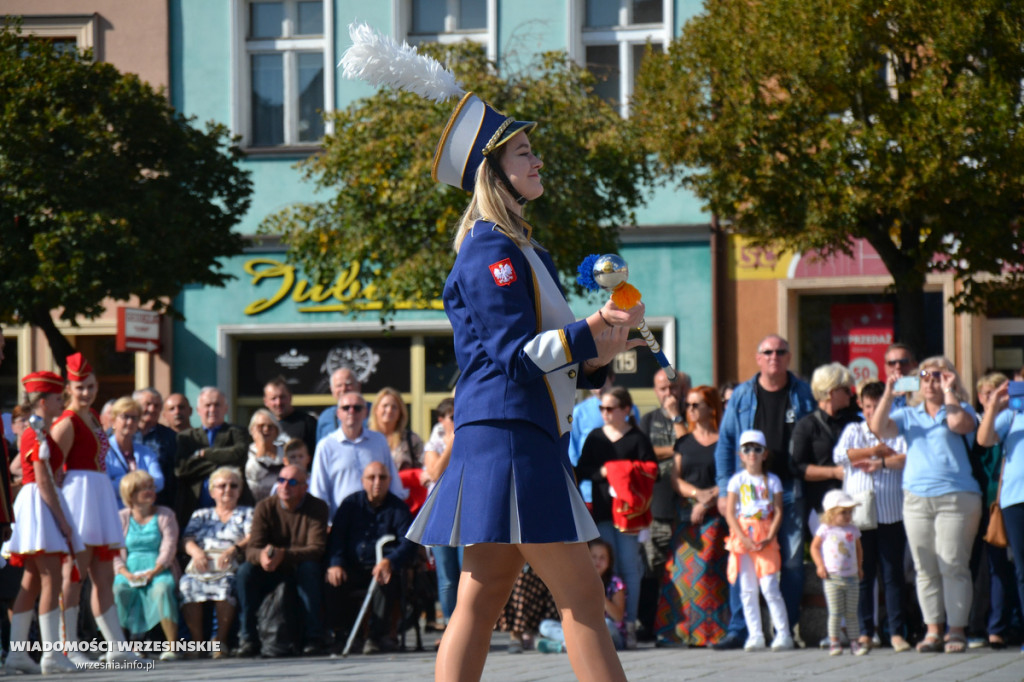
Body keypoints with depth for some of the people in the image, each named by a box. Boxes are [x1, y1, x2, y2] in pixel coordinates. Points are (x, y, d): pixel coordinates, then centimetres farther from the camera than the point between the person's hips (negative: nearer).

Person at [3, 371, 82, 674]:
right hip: (41, 506, -10)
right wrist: (62, 520, -18)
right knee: (51, 580, -12)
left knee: (32, 583, 8)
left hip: (42, 507, 10)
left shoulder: (37, 434, 18)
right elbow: (43, 481, -17)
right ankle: (52, 654, -16)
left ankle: (17, 653, 7)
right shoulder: (38, 435, -12)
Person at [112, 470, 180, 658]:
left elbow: (169, 547, -1)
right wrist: (126, 573, -15)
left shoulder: (165, 515, 10)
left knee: (162, 589, -36)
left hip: (159, 571, -1)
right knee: (116, 590, -32)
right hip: (130, 572, 1)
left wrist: (154, 572, -16)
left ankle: (172, 647, -34)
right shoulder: (121, 518, 12)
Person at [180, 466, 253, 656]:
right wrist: (196, 551, -12)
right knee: (187, 584, -32)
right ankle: (197, 642, -29)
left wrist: (234, 549, -18)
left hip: (231, 568, -2)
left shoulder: (247, 514, 22)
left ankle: (221, 641, -31)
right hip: (201, 567, 2)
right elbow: (187, 540, 12)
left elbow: (251, 539, 3)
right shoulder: (201, 515, 28)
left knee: (226, 584, -37)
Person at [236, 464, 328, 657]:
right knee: (246, 571, -26)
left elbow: (317, 548, -23)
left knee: (308, 568, -35)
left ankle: (313, 637, -30)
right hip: (272, 572, 2)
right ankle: (247, 638, -23)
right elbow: (251, 549, -15)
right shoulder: (265, 508, -6)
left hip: (302, 566, -2)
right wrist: (262, 556, -41)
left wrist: (283, 555, -40)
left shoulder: (317, 508, -11)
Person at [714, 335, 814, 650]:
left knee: (792, 562, 1)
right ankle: (738, 629, -2)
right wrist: (724, 488, 2)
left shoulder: (803, 395, 7)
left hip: (791, 490, 0)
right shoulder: (742, 396, 8)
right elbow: (725, 442, 10)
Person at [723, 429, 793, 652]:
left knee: (769, 587, -8)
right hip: (742, 539, 1)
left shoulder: (772, 480, 5)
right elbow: (730, 513, -1)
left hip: (766, 540, -1)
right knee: (747, 589, 1)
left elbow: (778, 512, 1)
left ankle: (783, 633, -2)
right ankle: (755, 635, 5)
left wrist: (769, 538, -12)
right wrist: (744, 539, -13)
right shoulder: (737, 480, 5)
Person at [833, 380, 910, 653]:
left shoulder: (898, 432, 7)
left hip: (890, 515, -1)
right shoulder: (853, 430, 13)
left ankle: (897, 632, 0)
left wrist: (880, 463, -14)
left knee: (893, 574, -2)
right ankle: (865, 632, 8)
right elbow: (840, 455, -4)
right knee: (863, 574, 2)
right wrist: (877, 450, -4)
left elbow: (909, 458, -10)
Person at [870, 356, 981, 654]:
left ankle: (956, 630, -2)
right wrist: (889, 394, -4)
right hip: (917, 499, 4)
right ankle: (933, 630, 8)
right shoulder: (908, 415, 17)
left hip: (956, 498, -4)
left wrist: (949, 392, -7)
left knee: (953, 567, -6)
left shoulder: (960, 408, 7)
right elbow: (879, 428, 2)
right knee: (925, 569, 3)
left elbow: (961, 424, -15)